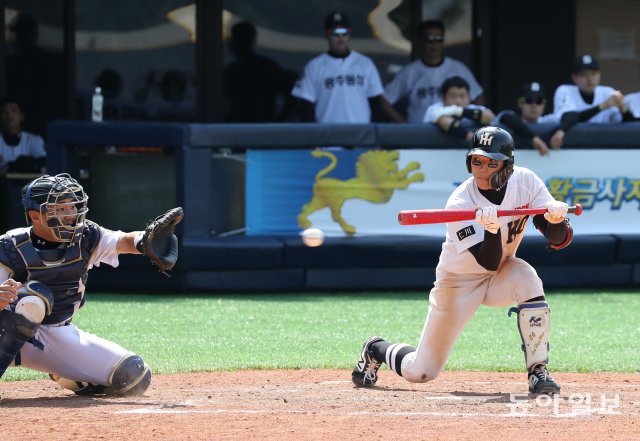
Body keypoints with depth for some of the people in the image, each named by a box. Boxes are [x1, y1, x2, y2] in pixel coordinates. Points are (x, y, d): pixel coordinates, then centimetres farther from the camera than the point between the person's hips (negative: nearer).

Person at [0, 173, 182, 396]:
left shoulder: (85, 238, -6)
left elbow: (123, 241, -22)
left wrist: (144, 240, -47)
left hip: (60, 336, 5)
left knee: (133, 377, -4)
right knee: (33, 296, -37)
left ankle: (65, 376, 22)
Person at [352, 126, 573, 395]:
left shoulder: (525, 181, -17)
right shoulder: (460, 203, -27)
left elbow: (559, 240, -20)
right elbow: (489, 262, -31)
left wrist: (556, 220, -42)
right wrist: (492, 228, -51)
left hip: (502, 276, 3)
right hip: (459, 282, -3)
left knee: (527, 279, -34)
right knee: (419, 372, -3)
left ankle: (538, 372, -22)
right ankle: (377, 350, 33)